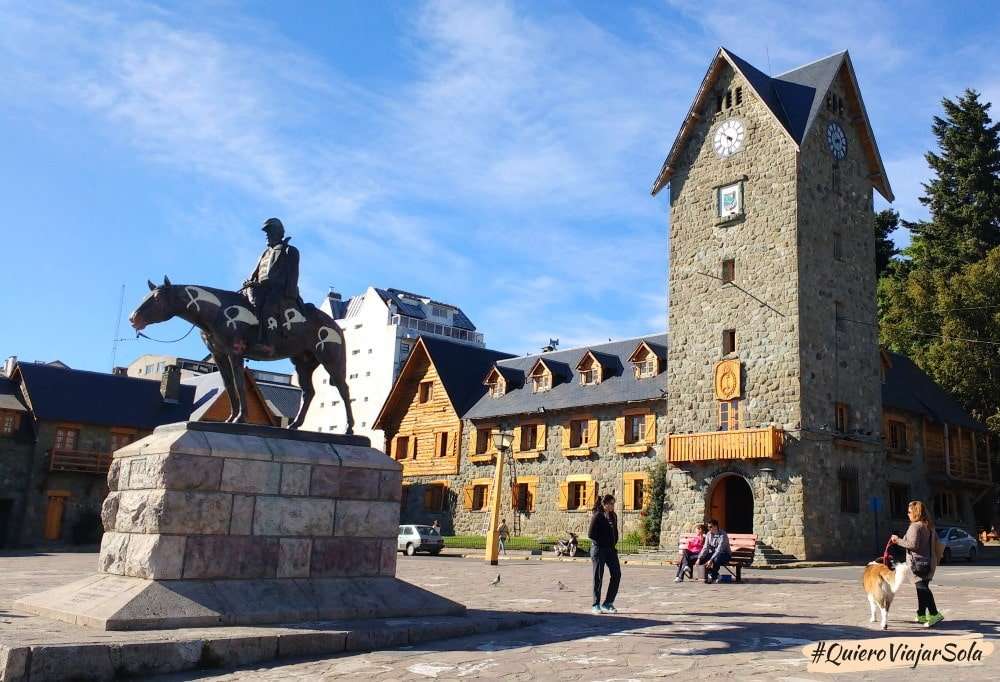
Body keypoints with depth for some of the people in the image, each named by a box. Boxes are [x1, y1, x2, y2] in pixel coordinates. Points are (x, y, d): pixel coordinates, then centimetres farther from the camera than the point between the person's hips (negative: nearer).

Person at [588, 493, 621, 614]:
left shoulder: (613, 516, 11)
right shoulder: (597, 516, -10)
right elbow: (591, 534, -12)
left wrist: (613, 543, 6)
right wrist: (602, 541, -8)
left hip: (610, 549, 7)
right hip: (599, 549, -7)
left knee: (616, 574, 0)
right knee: (598, 577, 0)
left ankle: (608, 603, 10)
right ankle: (596, 605, 10)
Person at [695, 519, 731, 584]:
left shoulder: (722, 535, -22)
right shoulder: (709, 534, 0)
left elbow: (719, 550, -30)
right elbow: (705, 548, -2)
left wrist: (711, 560, -39)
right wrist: (699, 558, -16)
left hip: (725, 555, -7)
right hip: (713, 553, 7)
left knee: (716, 560, -38)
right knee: (702, 558, -18)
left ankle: (713, 577, -13)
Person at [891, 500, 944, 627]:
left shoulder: (915, 526, -14)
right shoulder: (929, 526, 14)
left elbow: (912, 544, -21)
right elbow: (937, 542, 20)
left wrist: (898, 540, -10)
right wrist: (935, 559, 28)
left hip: (918, 562, -9)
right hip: (930, 562, 9)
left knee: (922, 588, -13)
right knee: (923, 588, 17)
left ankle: (934, 615, -24)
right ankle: (921, 615, 25)